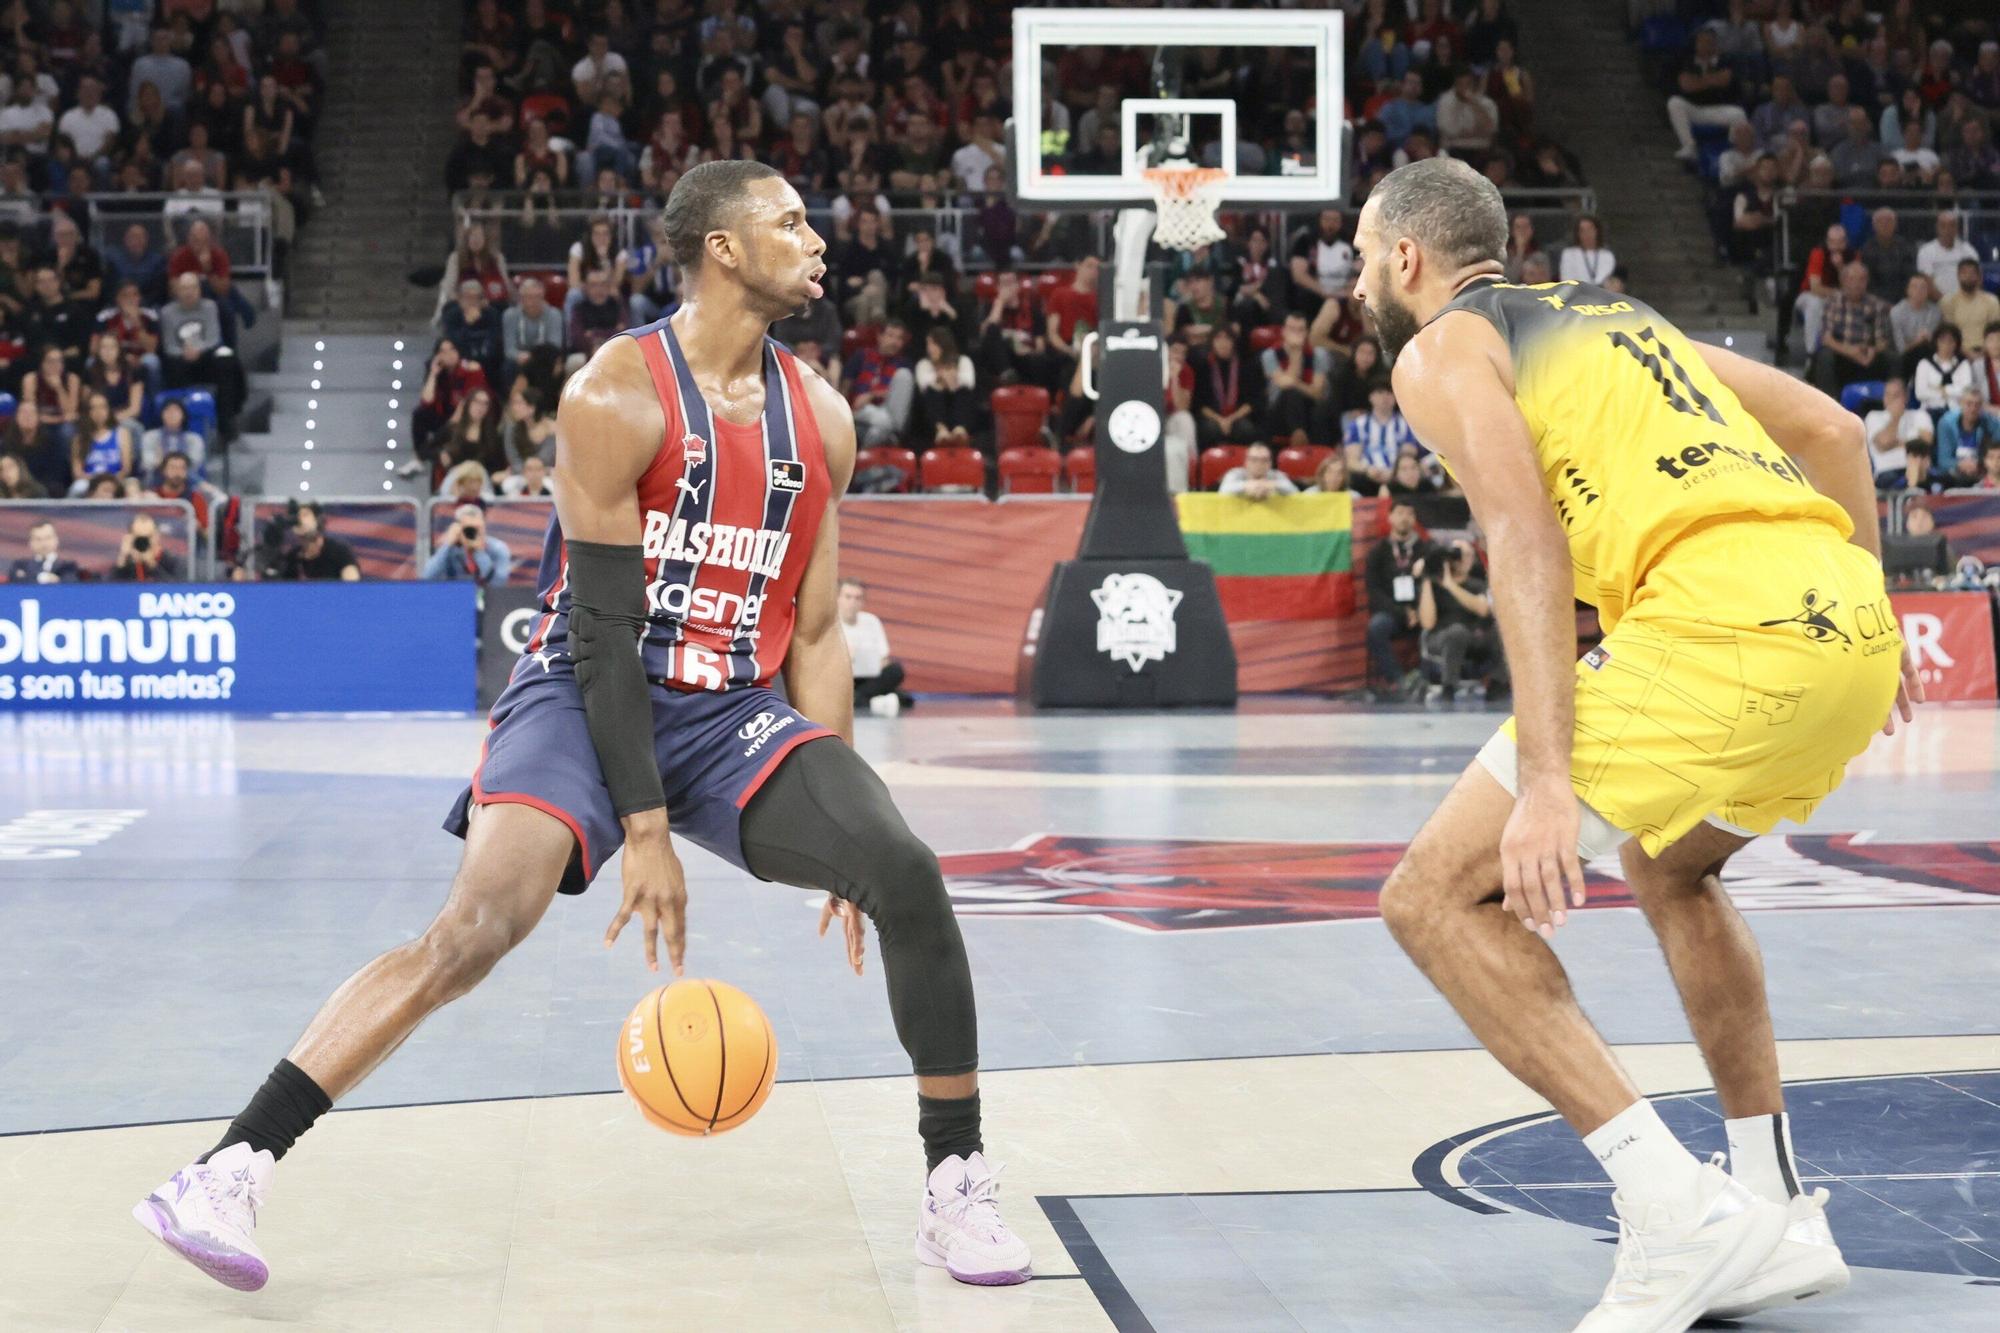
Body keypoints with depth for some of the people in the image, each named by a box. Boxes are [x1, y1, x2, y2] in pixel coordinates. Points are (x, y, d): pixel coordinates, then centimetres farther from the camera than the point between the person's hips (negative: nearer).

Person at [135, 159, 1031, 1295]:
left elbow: (815, 630, 10)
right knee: (480, 923, -26)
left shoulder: (821, 418, 6)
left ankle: (958, 1188, 0)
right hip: (587, 697, -5)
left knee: (907, 877, -16)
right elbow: (605, 625, -16)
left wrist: (840, 826, 5)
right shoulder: (617, 396, -13)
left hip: (739, 710, 5)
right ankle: (230, 1173, -21)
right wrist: (644, 829, -20)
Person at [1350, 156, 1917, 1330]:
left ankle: (1674, 1208, -7)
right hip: (1849, 620, 8)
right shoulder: (1617, 316, 31)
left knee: (1437, 897, 0)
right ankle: (1778, 1219, 30)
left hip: (1722, 624, -8)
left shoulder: (1441, 348, 9)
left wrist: (1546, 781, -15)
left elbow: (1527, 540, -8)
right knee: (1671, 868, 33)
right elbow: (1830, 428, 30)